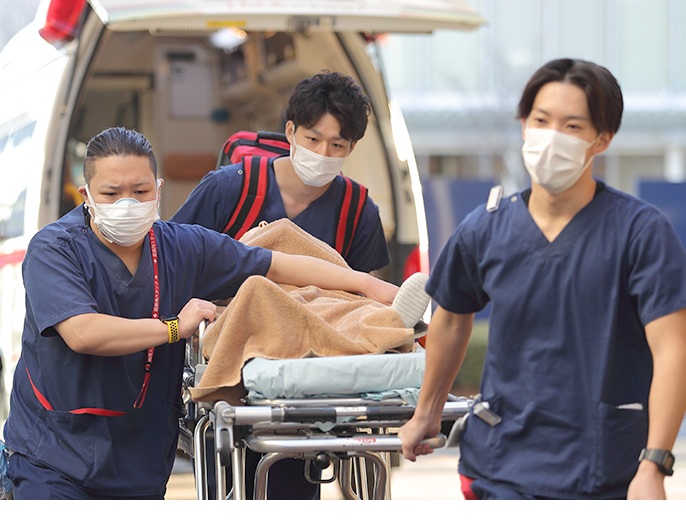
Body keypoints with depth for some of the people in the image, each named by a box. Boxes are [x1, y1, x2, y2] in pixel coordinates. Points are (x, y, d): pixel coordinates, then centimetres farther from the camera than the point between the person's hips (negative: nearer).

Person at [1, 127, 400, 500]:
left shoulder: (181, 247, 5)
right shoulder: (54, 249, -10)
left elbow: (278, 267, 11)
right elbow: (83, 334, -25)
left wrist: (365, 283, 4)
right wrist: (176, 327, -16)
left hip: (141, 464, 4)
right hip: (52, 461, -4)